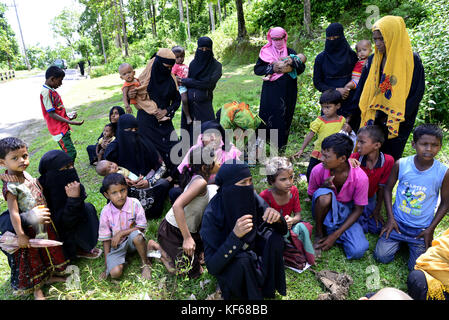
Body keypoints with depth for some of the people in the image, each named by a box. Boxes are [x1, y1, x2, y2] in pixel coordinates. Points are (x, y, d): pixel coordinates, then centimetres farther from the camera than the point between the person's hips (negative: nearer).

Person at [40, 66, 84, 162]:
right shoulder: (46, 92, -16)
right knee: (71, 153, -13)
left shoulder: (51, 91, 14)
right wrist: (70, 122, -22)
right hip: (58, 130, -10)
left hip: (63, 128, 10)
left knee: (67, 153, 13)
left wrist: (69, 116, 9)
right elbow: (52, 114, -19)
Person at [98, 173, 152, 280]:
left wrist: (121, 233, -19)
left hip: (133, 241, 1)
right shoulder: (106, 212, -12)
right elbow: (106, 239, -5)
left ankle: (145, 263, -10)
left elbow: (141, 227, -13)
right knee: (115, 273, -25)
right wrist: (107, 264, -5)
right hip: (116, 244, -1)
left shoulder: (134, 203, -16)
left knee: (136, 235, -35)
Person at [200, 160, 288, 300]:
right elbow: (211, 266, -32)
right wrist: (235, 236, -47)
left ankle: (268, 288, -1)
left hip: (252, 249, 5)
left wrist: (277, 218, -34)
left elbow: (282, 231, -11)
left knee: (275, 239, -21)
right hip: (227, 265, -4)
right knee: (243, 259, -34)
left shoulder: (253, 199, -18)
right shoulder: (212, 214, -31)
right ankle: (253, 294, -5)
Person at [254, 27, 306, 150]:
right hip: (270, 91, -1)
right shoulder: (266, 52, 5)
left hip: (287, 92, 1)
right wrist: (271, 68, -16)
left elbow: (302, 68, -1)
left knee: (284, 115, 3)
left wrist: (292, 62, -20)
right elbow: (257, 69, -3)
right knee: (268, 114, -3)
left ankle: (281, 142, 13)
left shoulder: (290, 52, 7)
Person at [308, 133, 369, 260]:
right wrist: (323, 187, -27)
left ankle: (332, 231, 3)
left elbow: (358, 210, -11)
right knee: (324, 194, -37)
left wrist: (335, 235, -16)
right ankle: (319, 233, -12)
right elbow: (311, 196, -2)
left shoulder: (360, 177, -23)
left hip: (345, 213, 0)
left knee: (358, 251, -25)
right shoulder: (318, 170, -20)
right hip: (326, 210, 0)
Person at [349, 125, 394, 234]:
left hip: (370, 198, 2)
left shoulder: (388, 161, -18)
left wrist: (377, 210, -3)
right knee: (362, 227, -14)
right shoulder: (354, 158, -20)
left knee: (377, 228, -4)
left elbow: (381, 187, -10)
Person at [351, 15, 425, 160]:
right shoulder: (373, 60, 6)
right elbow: (361, 90, 7)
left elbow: (417, 93, -5)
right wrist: (351, 116, 1)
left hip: (397, 125, -3)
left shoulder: (412, 60, -5)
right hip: (372, 121, 3)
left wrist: (394, 117, -10)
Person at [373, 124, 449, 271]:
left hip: (421, 229, 0)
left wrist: (431, 229, -5)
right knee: (382, 257, -6)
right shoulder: (401, 164, -11)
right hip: (397, 222, 1)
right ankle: (400, 241, 24)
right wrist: (390, 218, -6)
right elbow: (388, 189, -1)